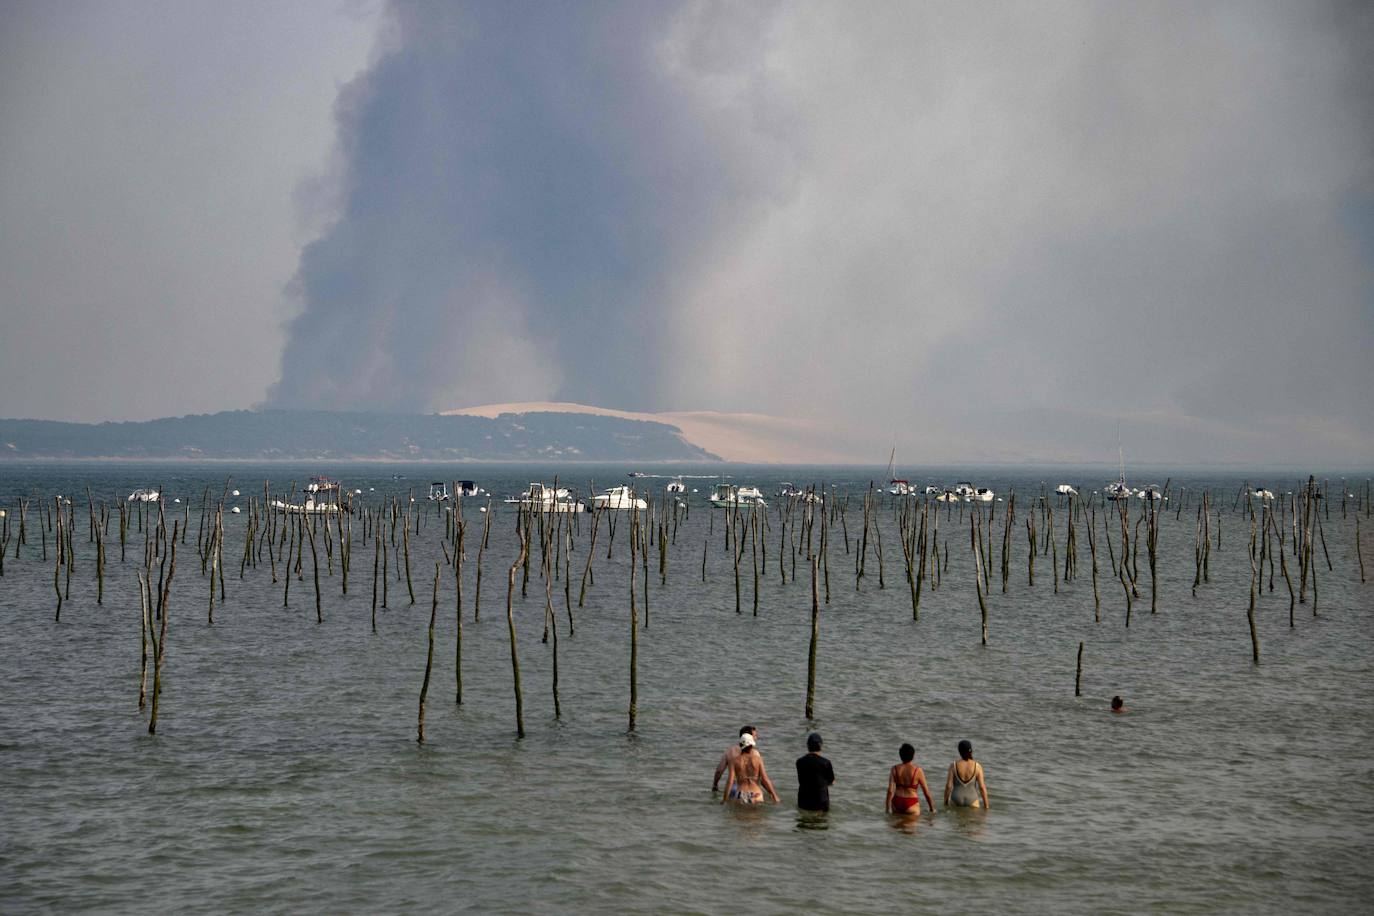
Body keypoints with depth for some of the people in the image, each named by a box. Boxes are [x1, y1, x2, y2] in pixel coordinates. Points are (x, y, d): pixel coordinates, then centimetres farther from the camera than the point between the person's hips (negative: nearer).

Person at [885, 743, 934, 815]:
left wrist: (887, 809, -1)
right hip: (911, 804, -3)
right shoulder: (918, 771, -6)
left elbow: (890, 791, -6)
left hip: (897, 804, 3)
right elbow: (926, 791, -2)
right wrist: (932, 809, 9)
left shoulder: (894, 769, -1)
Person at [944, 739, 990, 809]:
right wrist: (986, 806, -1)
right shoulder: (977, 766, -10)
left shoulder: (953, 766, -11)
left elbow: (948, 786, -10)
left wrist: (945, 803, 2)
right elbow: (982, 787, -10)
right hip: (971, 801, 0)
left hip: (956, 801, 0)